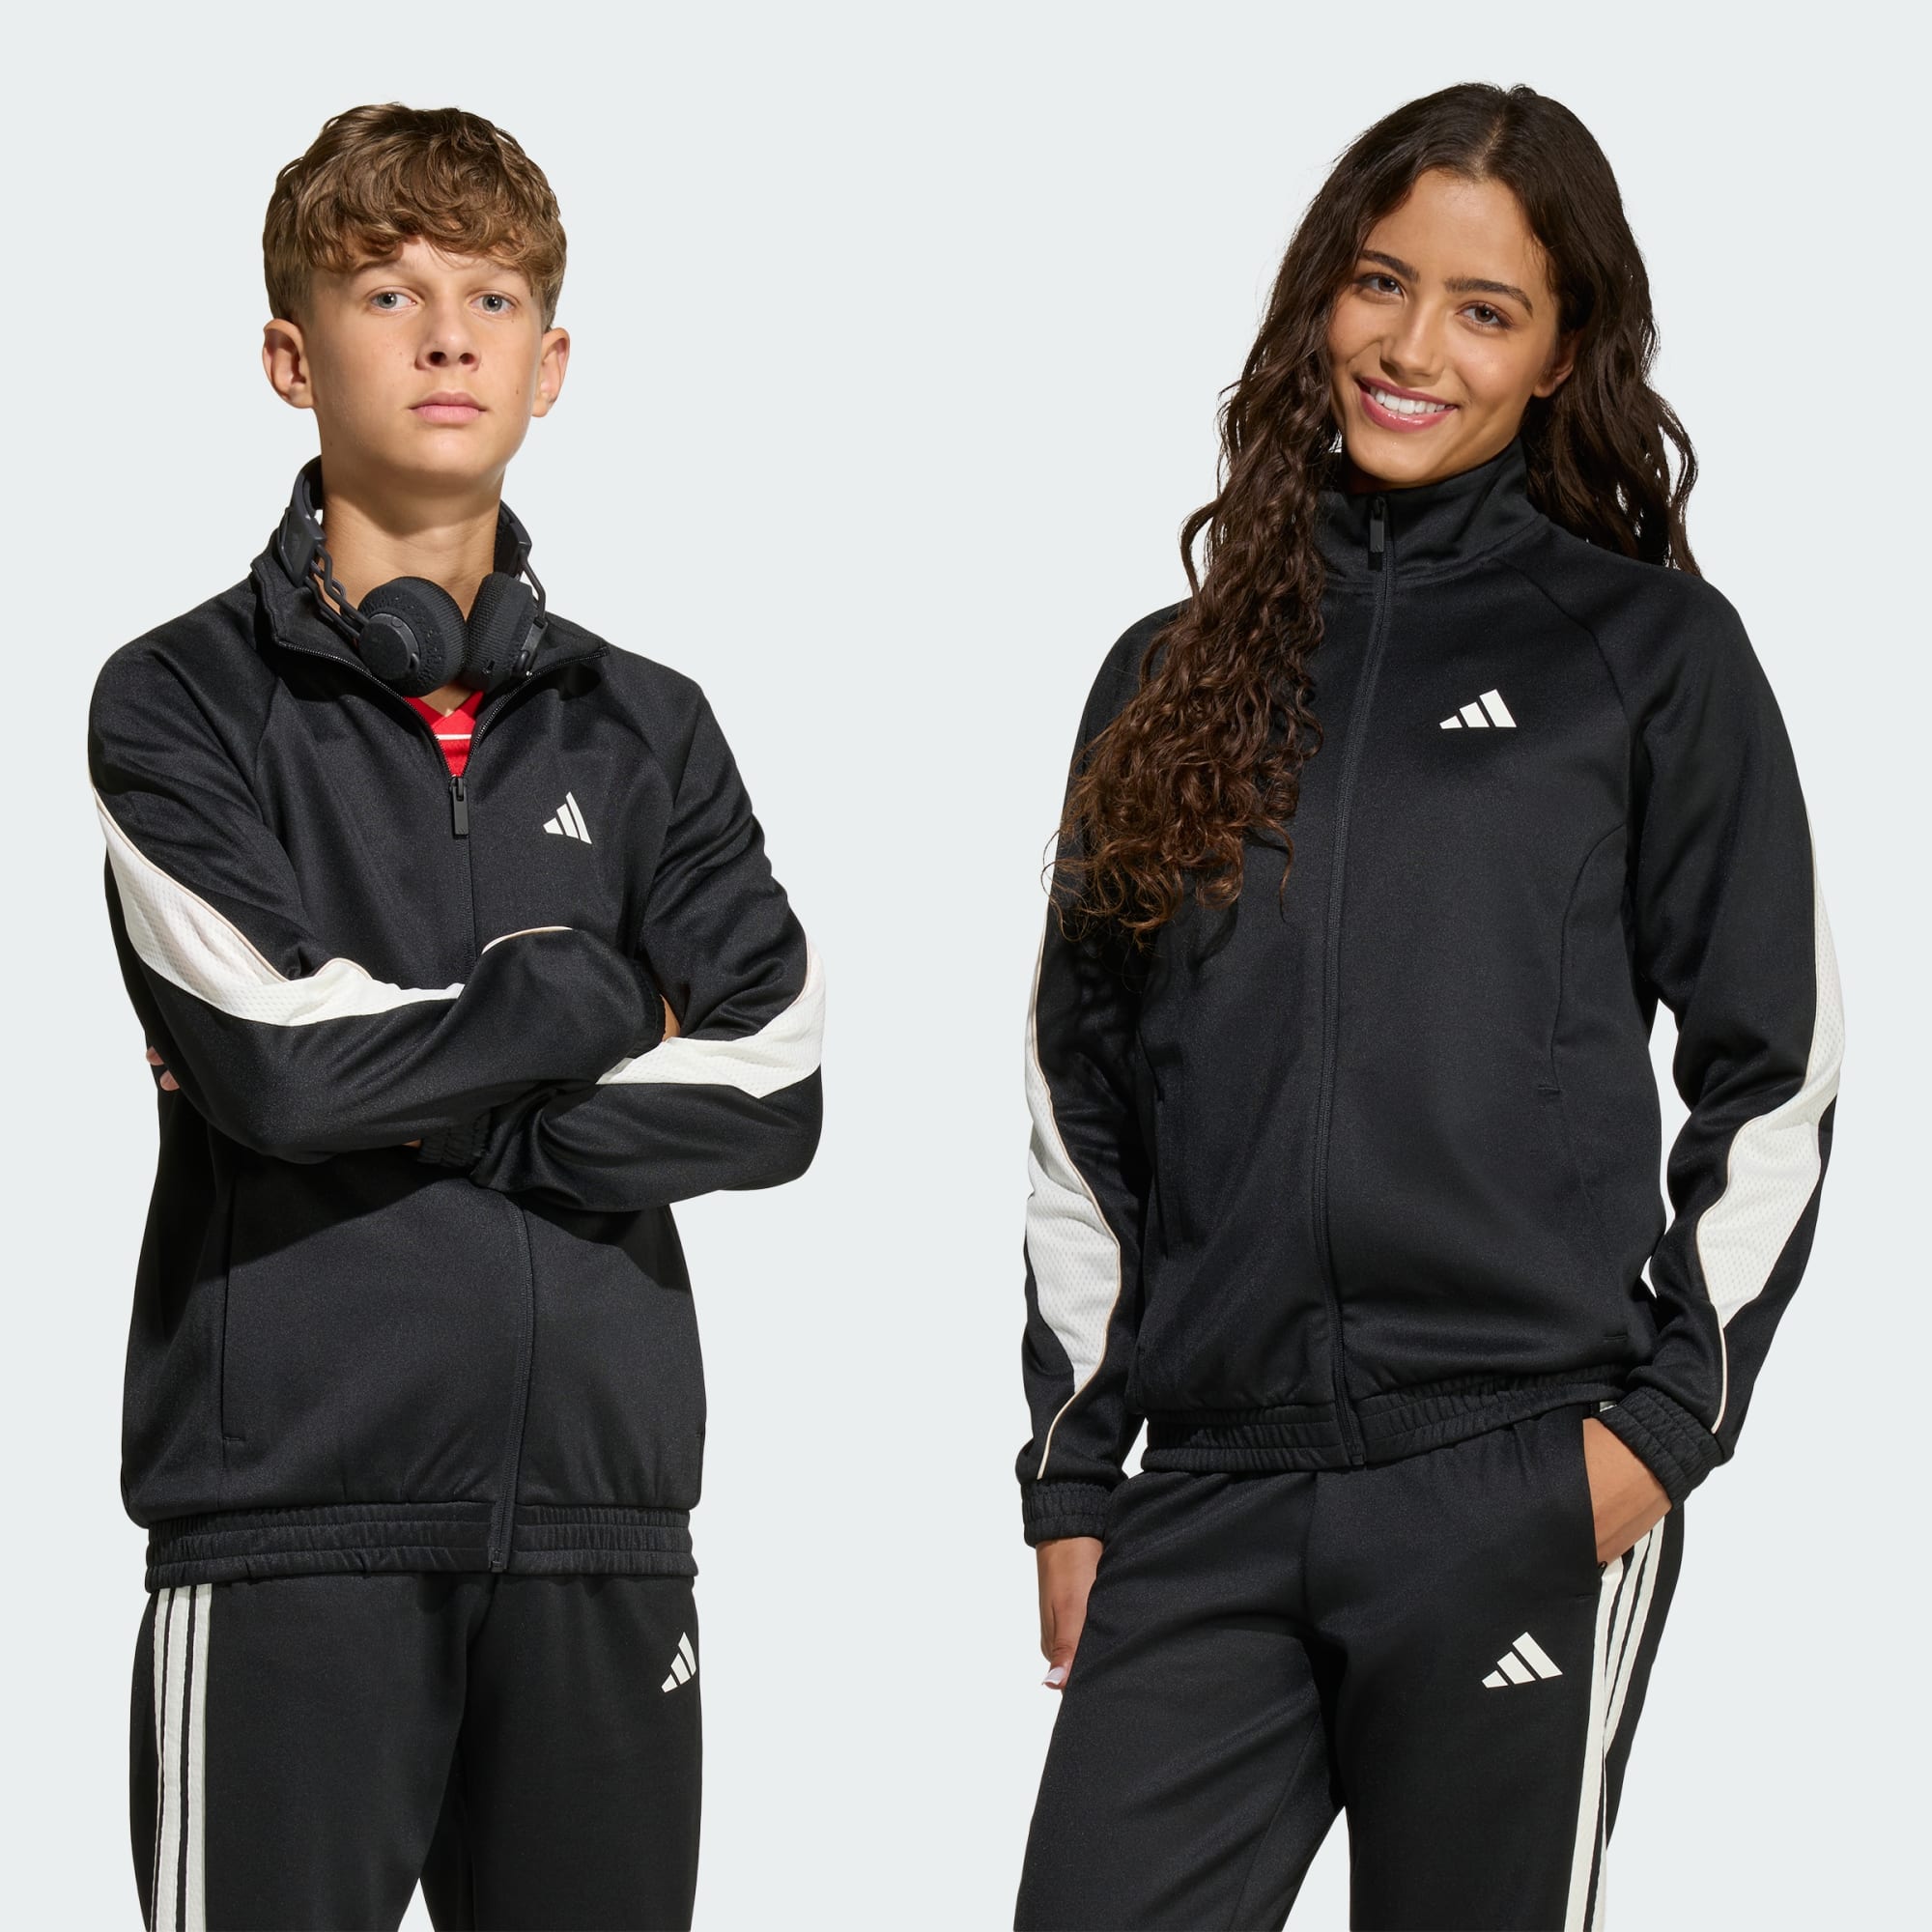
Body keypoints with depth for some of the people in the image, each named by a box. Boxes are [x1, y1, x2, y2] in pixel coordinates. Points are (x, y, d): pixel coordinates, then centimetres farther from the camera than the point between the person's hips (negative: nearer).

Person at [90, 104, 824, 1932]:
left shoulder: (644, 729, 14)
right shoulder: (183, 701, 2)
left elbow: (768, 1087, 1)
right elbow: (275, 1062, -14)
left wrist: (406, 1101, -7)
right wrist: (597, 992, -1)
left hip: (597, 1507, 4)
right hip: (291, 1507, -4)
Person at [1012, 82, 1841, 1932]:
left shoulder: (1651, 652, 5)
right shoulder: (1174, 679, 15)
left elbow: (1773, 1068, 4)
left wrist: (1671, 1411, -5)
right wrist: (1070, 1479, 13)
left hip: (1520, 1496, -3)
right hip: (1209, 1501, 3)